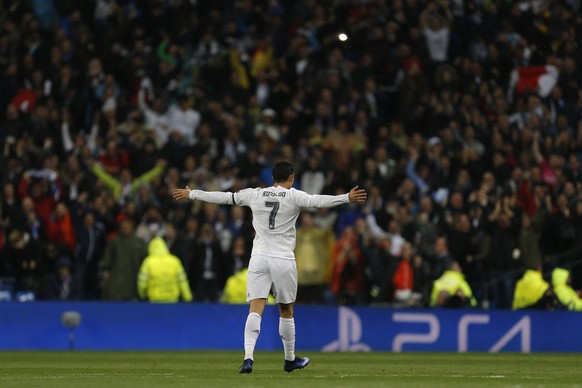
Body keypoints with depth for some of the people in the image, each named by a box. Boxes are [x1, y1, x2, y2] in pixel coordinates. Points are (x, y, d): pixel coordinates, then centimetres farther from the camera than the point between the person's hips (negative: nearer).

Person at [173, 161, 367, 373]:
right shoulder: (293, 196, -2)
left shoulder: (255, 194, 7)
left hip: (258, 259, 2)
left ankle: (248, 357, -24)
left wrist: (191, 194, 23)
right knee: (286, 311, 12)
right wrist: (347, 198, -21)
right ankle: (290, 359, 25)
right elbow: (317, 201, -17)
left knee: (255, 309, -7)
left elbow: (222, 197, 13)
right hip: (283, 260, -2)